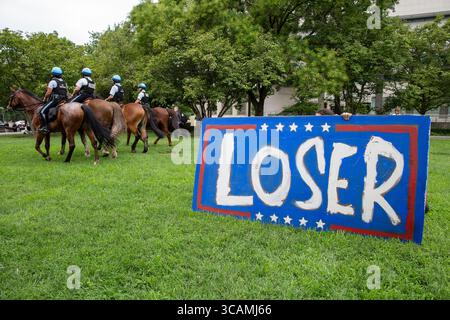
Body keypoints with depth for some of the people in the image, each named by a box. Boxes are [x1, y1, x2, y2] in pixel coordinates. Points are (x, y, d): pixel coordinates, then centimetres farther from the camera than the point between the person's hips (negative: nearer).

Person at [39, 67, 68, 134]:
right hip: (63, 101, 8)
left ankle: (44, 127, -20)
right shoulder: (64, 82, 17)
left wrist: (45, 99, 6)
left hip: (54, 100, -8)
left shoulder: (53, 81, -5)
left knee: (42, 111, -10)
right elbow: (66, 92, 20)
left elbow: (48, 92, -8)